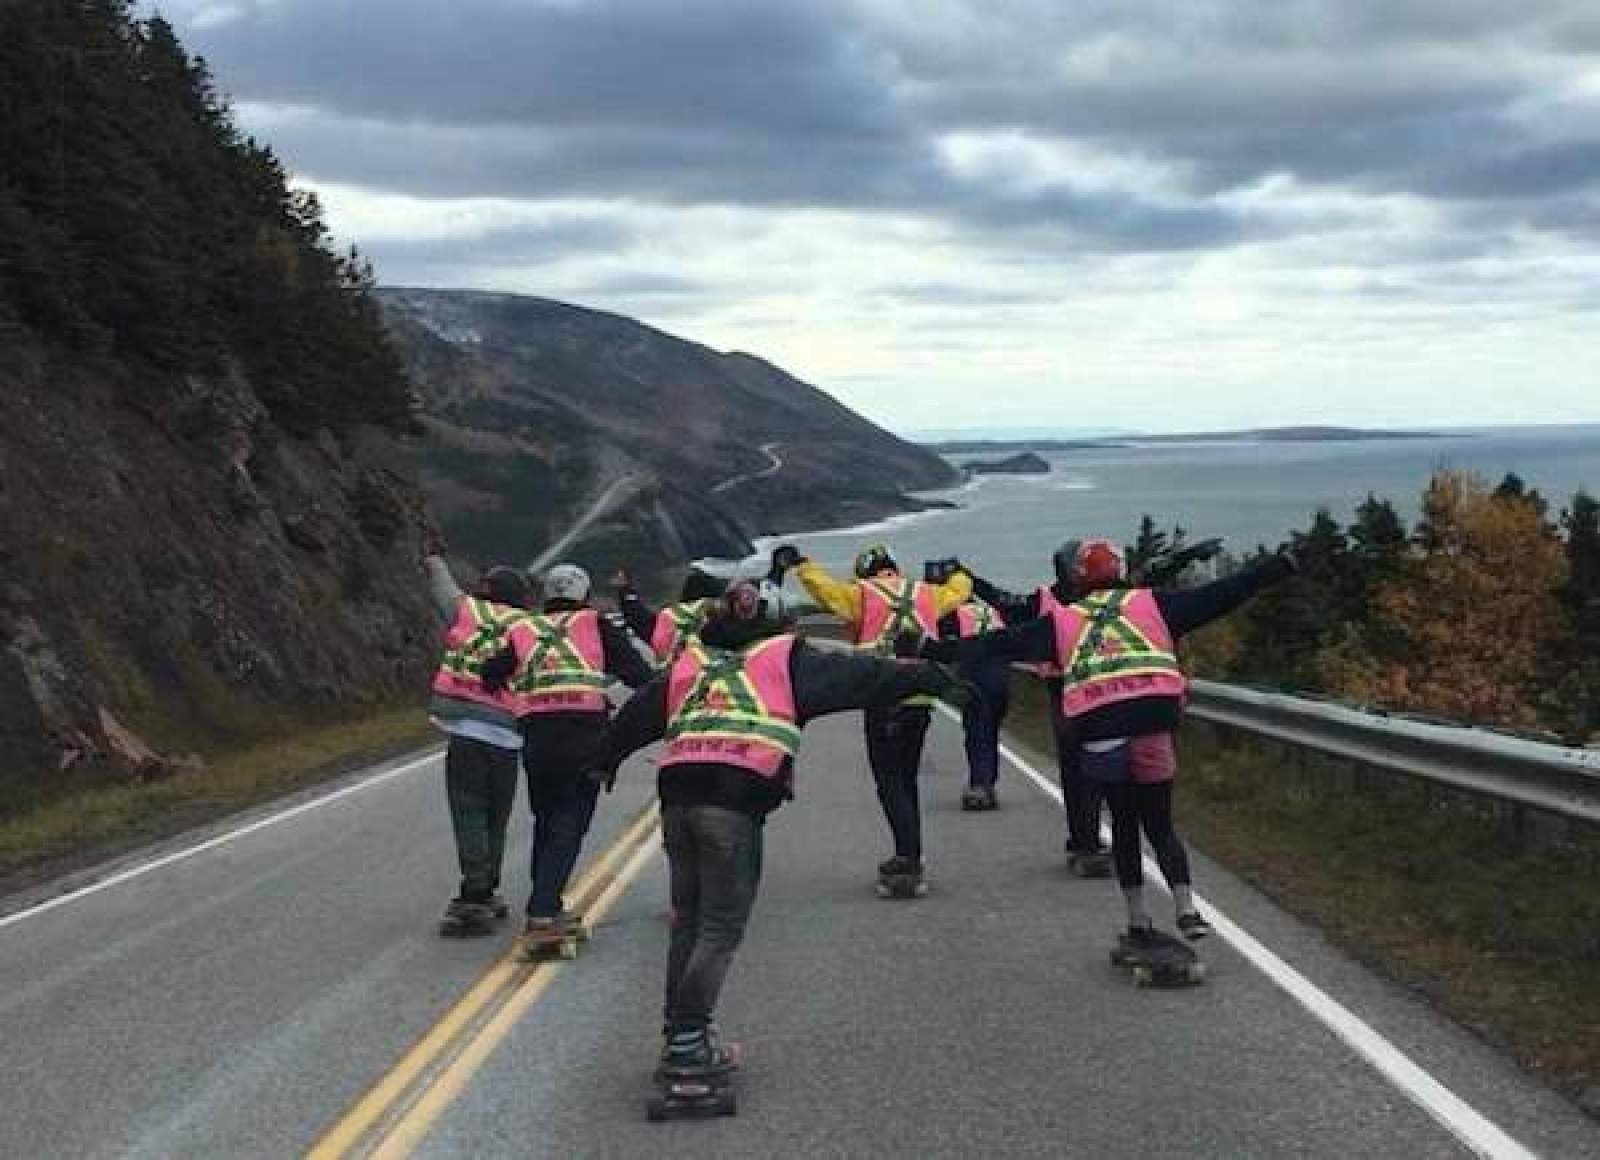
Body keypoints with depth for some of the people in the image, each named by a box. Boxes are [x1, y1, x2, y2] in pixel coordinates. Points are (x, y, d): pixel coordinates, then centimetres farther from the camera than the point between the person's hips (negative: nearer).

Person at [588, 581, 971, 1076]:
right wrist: (925, 677, 20)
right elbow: (858, 676, 11)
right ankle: (686, 1040, -5)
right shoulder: (787, 659, 10)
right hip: (736, 799, -5)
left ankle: (679, 1030, 20)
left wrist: (607, 761, 48)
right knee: (722, 928, 0)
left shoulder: (689, 662, 24)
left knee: (688, 921, 16)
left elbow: (637, 713, 33)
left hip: (677, 795, 5)